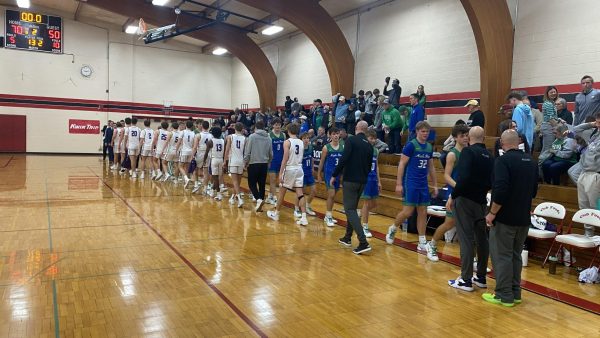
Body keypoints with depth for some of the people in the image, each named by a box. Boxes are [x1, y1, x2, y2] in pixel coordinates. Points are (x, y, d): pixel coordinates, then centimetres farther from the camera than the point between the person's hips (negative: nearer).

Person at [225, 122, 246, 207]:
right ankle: (233, 197, 28)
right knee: (238, 181, 14)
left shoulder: (230, 137, -1)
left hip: (233, 160, -2)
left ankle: (239, 198, -21)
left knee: (235, 181, -6)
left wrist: (225, 160, 3)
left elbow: (227, 150, -4)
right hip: (241, 161, 2)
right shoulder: (244, 138, 3)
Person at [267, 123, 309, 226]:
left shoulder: (287, 142, -10)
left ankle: (276, 214, 26)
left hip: (289, 169, -4)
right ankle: (304, 218, -7)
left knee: (282, 192, 11)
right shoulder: (301, 142, 7)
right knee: (300, 193, 1)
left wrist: (280, 173, -15)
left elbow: (285, 159, -16)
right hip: (299, 169, 5)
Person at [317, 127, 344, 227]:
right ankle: (328, 217, -3)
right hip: (329, 173, -5)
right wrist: (319, 174, 3)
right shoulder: (326, 148, -8)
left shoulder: (342, 147, 1)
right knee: (331, 194, -12)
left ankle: (328, 216, 27)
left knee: (332, 195, 14)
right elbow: (322, 161, 0)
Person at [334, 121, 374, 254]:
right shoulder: (369, 145, 10)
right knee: (352, 208, 20)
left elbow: (343, 159, -17)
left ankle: (363, 242, -17)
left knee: (350, 210, -7)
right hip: (362, 181, 7)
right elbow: (369, 165, 16)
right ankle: (347, 238, 29)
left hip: (350, 180, -7)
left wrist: (334, 175, -10)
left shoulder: (352, 140, -8)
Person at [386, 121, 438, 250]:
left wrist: (435, 185, 16)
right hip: (410, 183, -6)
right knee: (408, 212, -6)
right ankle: (392, 229, 21)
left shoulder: (429, 147, 10)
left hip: (423, 185, 6)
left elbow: (431, 167, 18)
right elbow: (401, 164, -10)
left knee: (423, 213, 6)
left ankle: (422, 243, 12)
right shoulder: (411, 145, -9)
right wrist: (399, 184, -14)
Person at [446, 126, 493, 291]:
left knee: (466, 239, -3)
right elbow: (491, 182, 11)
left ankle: (466, 280, 1)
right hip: (481, 201, 7)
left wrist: (453, 196, -14)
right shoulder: (489, 156, 8)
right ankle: (481, 277, 23)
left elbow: (463, 178, -22)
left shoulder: (468, 152, -11)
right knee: (481, 238, 13)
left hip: (465, 200, -7)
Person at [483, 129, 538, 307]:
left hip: (505, 217, -7)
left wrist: (492, 213, -15)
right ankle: (515, 293, 23)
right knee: (516, 255, 16)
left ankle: (504, 295, 6)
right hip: (524, 217, 7)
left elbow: (500, 190, -24)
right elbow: (534, 190, 17)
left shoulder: (503, 160, -15)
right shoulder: (530, 161, 8)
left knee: (502, 256, 1)